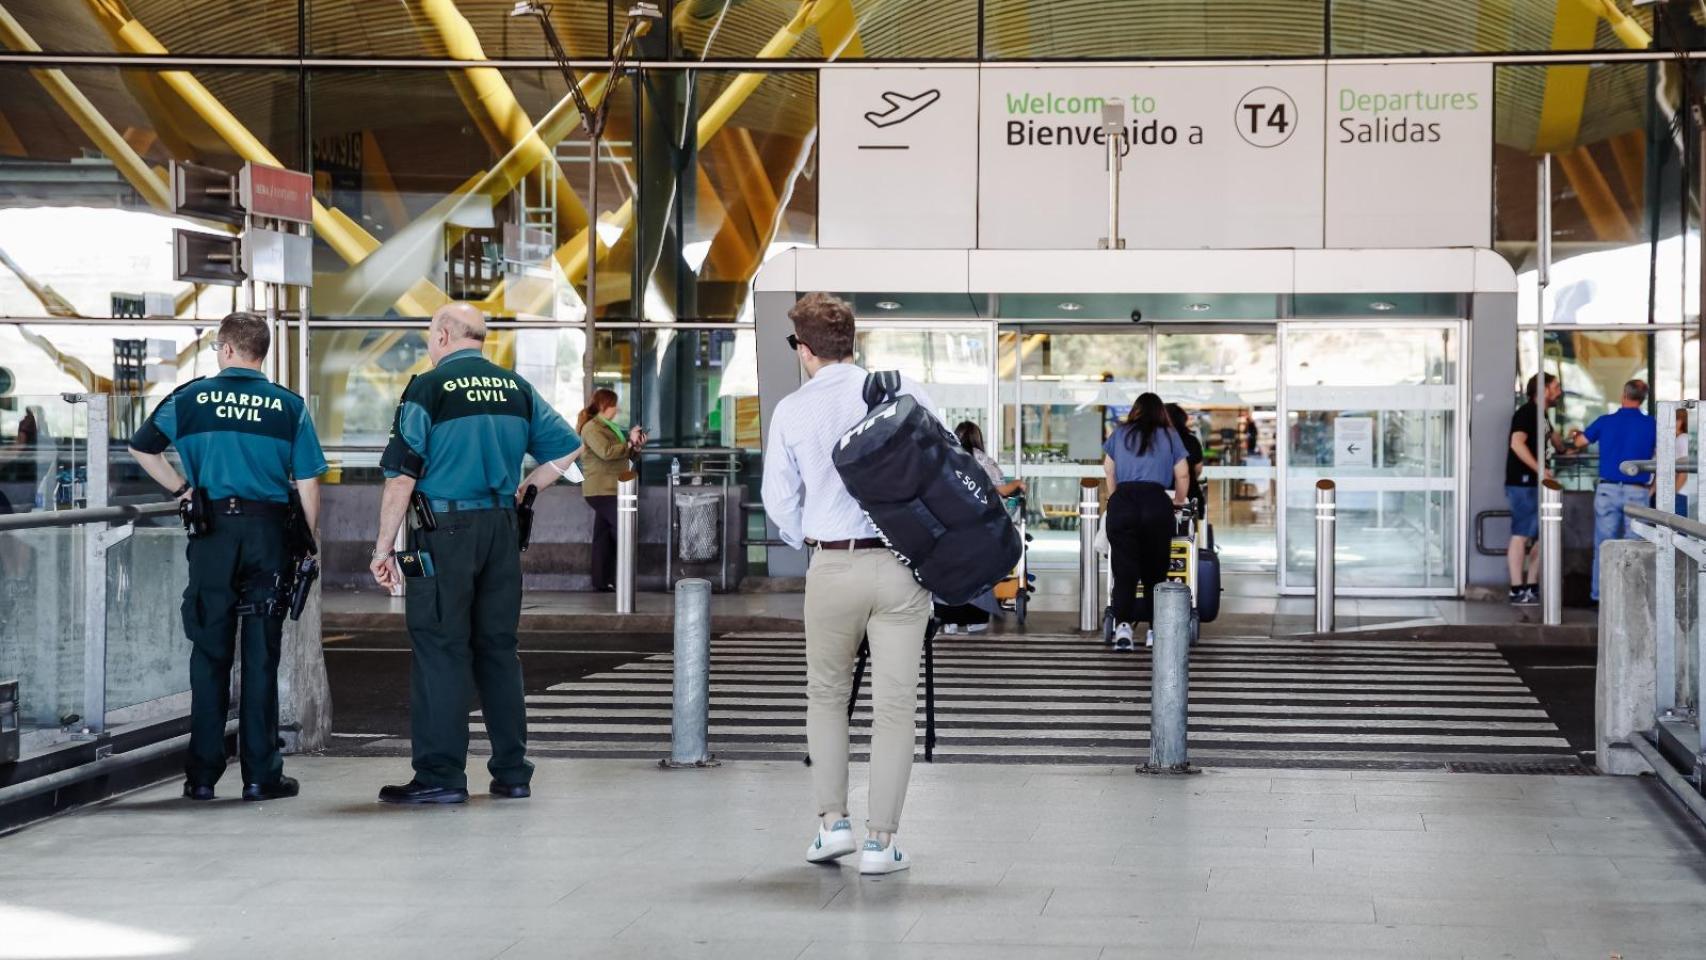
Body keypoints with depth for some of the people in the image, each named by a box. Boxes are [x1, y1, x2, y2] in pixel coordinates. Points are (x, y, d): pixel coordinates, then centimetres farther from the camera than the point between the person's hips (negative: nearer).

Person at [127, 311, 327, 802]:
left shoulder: (191, 398, 2)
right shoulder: (289, 406, 1)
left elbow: (141, 447, 10)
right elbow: (308, 485, -1)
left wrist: (179, 487, 18)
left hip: (212, 531, 0)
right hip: (269, 531, 0)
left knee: (209, 653, 7)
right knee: (261, 655, 4)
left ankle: (202, 775, 8)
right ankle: (261, 774, 4)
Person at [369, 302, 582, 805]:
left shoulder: (428, 388, -7)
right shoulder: (516, 388, 10)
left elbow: (402, 475, -11)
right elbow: (566, 446, 12)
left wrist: (383, 547, -6)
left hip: (444, 533, -5)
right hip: (502, 528, 5)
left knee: (439, 650, -2)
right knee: (498, 648, 12)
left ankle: (440, 775, -3)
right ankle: (512, 772, 14)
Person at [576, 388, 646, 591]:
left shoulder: (608, 427, 22)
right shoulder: (591, 428, -10)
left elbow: (620, 455, 28)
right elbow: (606, 452, -23)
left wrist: (635, 446, 10)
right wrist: (629, 443, -15)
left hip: (609, 490, 10)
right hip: (602, 490, -10)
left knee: (604, 536, 9)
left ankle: (601, 582, 9)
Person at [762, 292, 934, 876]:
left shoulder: (791, 411, 2)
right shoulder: (903, 390, 0)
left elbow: (779, 501, 6)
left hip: (831, 567, 0)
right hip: (903, 564, 0)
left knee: (827, 694, 20)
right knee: (895, 704, 4)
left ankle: (832, 822, 13)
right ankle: (881, 841, 3)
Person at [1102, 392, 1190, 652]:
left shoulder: (1119, 435, 17)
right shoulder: (1169, 437, 14)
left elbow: (1109, 470, 23)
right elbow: (1182, 475, 14)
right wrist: (1178, 501, 31)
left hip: (1122, 502, 1)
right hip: (1156, 503, 0)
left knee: (1124, 571, -1)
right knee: (1155, 570, 9)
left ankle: (1122, 625, -17)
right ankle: (1156, 629, 9)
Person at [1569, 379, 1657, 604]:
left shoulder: (1605, 421, 1)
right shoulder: (1652, 425, -2)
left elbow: (1579, 442, 16)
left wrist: (1576, 434, 38)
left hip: (1608, 490, 1)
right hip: (1637, 492, -1)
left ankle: (1600, 597, 7)